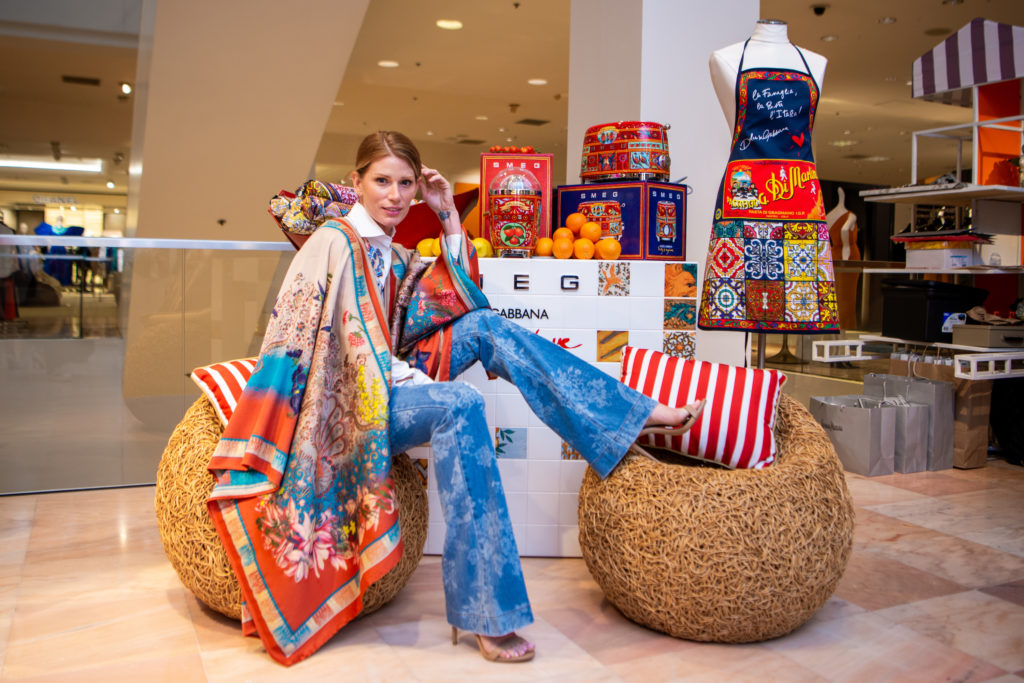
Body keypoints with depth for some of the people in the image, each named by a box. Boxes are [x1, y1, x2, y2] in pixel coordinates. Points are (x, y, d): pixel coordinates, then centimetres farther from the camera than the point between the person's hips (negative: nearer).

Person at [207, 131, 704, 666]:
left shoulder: (395, 256, 16)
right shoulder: (333, 242, -8)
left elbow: (463, 298, 14)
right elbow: (293, 336, -14)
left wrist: (449, 216, 8)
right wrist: (402, 375, -16)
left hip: (387, 383, 7)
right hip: (346, 404, -7)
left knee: (485, 327, -12)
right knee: (459, 405, -33)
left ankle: (632, 414, -13)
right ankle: (485, 616, -33)